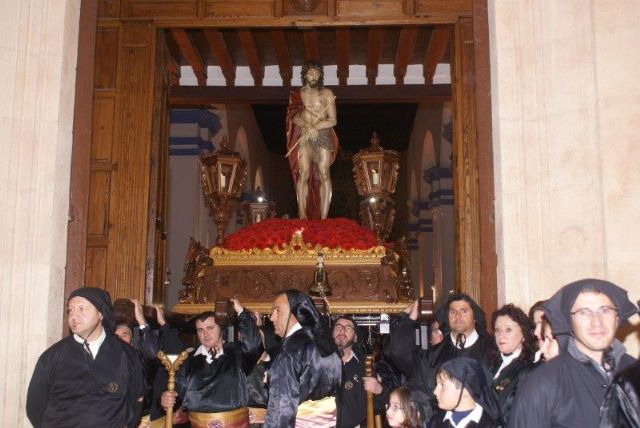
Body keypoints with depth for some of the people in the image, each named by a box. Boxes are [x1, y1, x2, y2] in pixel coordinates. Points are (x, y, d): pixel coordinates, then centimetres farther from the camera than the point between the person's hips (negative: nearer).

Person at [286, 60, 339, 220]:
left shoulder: (327, 93, 9)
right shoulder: (297, 94, 13)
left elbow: (333, 120, 3)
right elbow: (294, 117, 2)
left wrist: (315, 127, -10)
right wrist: (307, 126, -17)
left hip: (323, 136, -1)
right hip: (303, 137, 1)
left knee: (323, 174, -8)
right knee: (304, 174, -10)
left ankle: (323, 218, -10)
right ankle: (302, 217, -11)